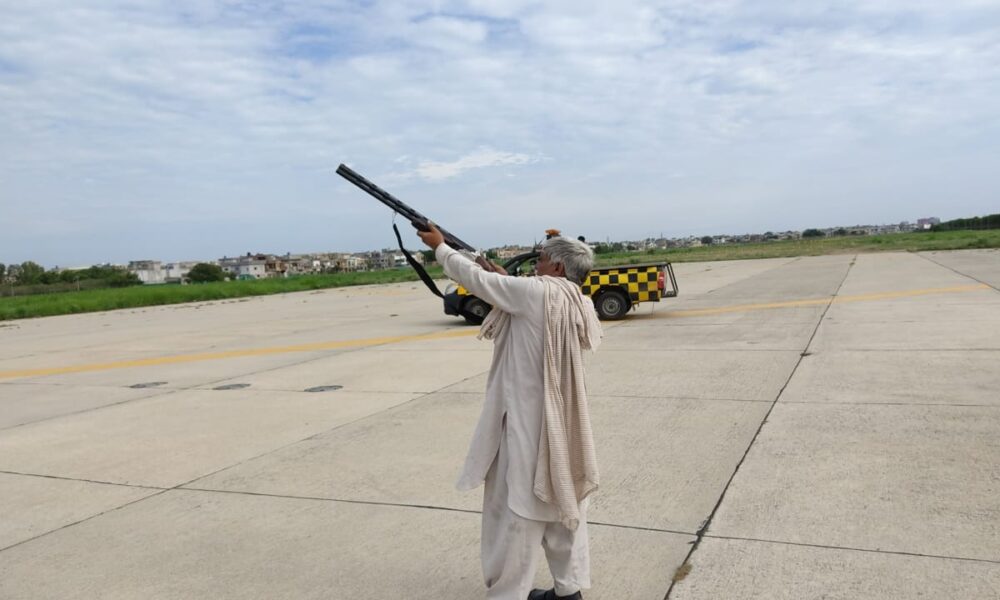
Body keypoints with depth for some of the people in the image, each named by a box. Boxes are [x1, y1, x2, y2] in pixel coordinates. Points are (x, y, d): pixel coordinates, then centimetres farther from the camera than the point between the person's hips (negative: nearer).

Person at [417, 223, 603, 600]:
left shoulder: (536, 292, -16)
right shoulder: (579, 305, 6)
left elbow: (476, 279, -6)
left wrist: (439, 247, 8)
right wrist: (505, 280, 18)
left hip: (529, 423, -8)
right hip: (562, 422, 8)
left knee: (516, 509, 3)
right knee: (563, 500, 16)